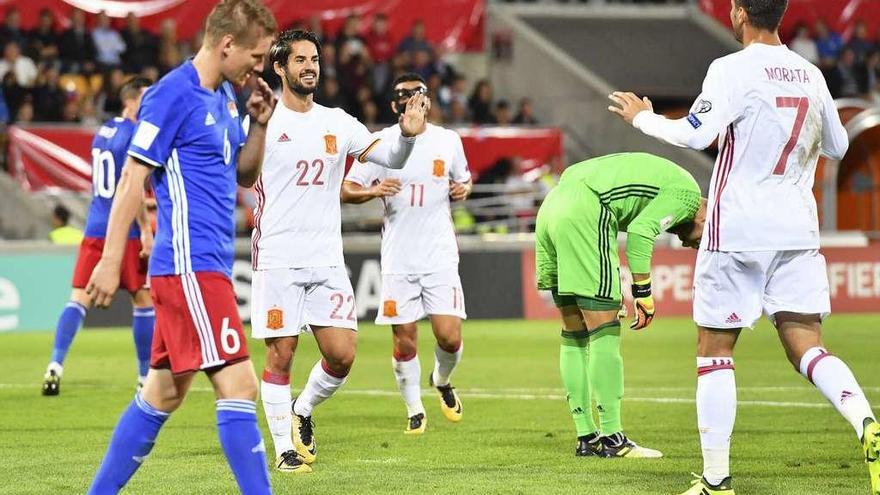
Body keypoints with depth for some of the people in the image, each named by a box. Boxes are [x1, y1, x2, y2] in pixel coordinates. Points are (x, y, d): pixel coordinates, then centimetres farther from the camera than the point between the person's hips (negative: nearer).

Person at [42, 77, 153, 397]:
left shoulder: (103, 131, 14)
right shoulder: (133, 136, -11)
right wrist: (146, 230, -16)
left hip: (94, 230, 7)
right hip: (125, 232, -7)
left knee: (79, 298, 1)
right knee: (144, 301, 6)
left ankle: (56, 365, -14)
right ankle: (145, 376, 11)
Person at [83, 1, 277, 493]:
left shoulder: (224, 96, 15)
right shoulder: (173, 95, -12)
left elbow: (244, 174, 23)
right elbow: (132, 179, -13)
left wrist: (259, 124, 5)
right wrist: (111, 260, -15)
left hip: (207, 268, 9)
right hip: (190, 267, -9)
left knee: (163, 394, 13)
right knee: (239, 385, -13)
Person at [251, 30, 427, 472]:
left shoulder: (337, 123, 10)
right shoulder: (263, 121, -3)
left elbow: (389, 158, 6)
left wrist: (408, 135, -16)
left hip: (327, 260, 4)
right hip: (278, 260, -4)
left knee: (342, 355, -1)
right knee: (281, 353, -2)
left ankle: (304, 411, 26)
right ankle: (284, 448, 12)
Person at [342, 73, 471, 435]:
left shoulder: (448, 141, 6)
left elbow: (463, 179, 22)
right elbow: (346, 191, 1)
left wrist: (464, 189, -1)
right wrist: (373, 190, -19)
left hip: (440, 256, 1)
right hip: (398, 259, -1)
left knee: (449, 336, -8)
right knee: (404, 339, 0)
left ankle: (441, 381, 24)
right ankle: (414, 409, 18)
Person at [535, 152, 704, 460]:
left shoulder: (661, 175, 29)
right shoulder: (687, 192, 1)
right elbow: (640, 232, -13)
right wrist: (643, 294, -7)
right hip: (583, 217, -10)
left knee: (574, 335, 13)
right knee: (604, 334, -4)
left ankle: (586, 438, 17)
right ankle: (612, 440, -2)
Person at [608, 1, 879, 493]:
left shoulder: (733, 69, -9)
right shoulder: (811, 75, 10)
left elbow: (697, 134, -20)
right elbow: (838, 146, 22)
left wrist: (643, 117, -4)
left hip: (737, 232, -5)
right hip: (798, 231, 5)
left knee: (714, 351, 5)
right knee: (807, 346, 0)